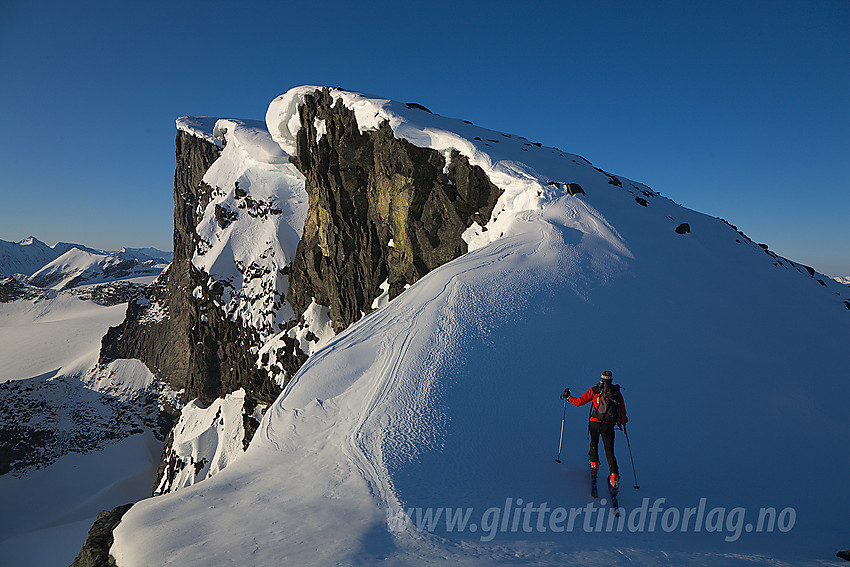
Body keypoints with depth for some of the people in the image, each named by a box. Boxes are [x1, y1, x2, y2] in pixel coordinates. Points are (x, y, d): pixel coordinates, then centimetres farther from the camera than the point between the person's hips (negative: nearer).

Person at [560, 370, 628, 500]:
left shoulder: (594, 390, 5)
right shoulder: (618, 393, 13)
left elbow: (578, 402, 3)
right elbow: (623, 415, 18)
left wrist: (568, 397, 21)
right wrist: (623, 421, 41)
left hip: (595, 423, -1)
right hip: (609, 426, 1)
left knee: (594, 444, 27)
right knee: (610, 452, 4)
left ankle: (594, 465, 24)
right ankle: (614, 478, -9)